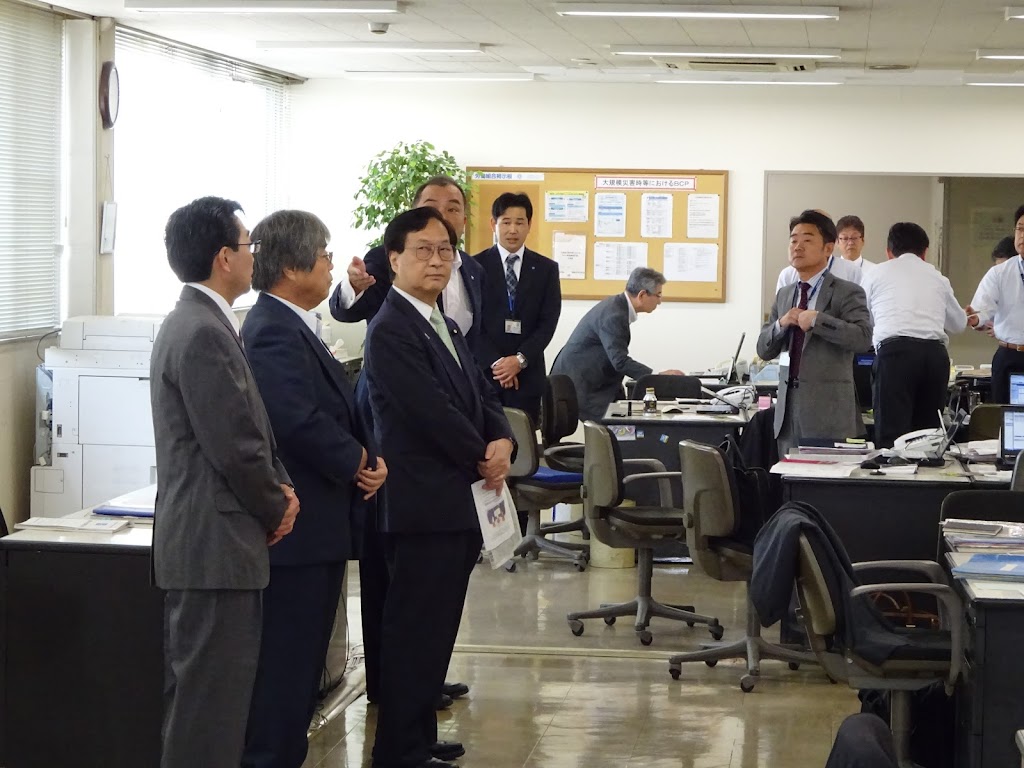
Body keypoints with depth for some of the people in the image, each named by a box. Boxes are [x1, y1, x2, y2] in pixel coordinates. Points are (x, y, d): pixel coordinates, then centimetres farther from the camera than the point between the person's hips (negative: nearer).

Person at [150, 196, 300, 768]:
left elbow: (250, 427, 18)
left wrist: (280, 487, 3)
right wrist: (276, 508, -5)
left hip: (215, 540, 10)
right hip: (216, 544, -10)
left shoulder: (201, 322, 14)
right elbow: (233, 446, -20)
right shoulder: (203, 333, -18)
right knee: (210, 699, -5)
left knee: (216, 695, 16)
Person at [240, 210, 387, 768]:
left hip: (317, 524, 10)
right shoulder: (275, 332, -19)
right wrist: (358, 463, -13)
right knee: (285, 658, -4)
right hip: (296, 529, -10)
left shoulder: (295, 326, 14)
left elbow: (337, 410, 16)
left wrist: (365, 458, -2)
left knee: (302, 659, 17)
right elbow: (300, 421, -28)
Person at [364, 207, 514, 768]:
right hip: (423, 504, -9)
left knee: (436, 630, 15)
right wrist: (482, 462, -7)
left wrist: (502, 442, -6)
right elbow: (433, 410, -19)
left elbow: (480, 395, 14)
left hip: (457, 502, 9)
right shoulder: (390, 331, -14)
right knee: (414, 632, -4)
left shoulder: (446, 327, 17)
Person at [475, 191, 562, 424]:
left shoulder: (546, 269, 9)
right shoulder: (476, 265, 3)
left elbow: (548, 322, 3)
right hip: (484, 372, -2)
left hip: (527, 374, 2)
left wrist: (520, 359, -10)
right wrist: (495, 362, -12)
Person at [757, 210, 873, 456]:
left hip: (828, 409, -6)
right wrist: (781, 324, -2)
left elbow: (864, 337, -17)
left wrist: (816, 320, -19)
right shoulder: (784, 294, 17)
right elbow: (764, 350, 16)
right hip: (788, 407, 6)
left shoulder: (847, 292, -2)